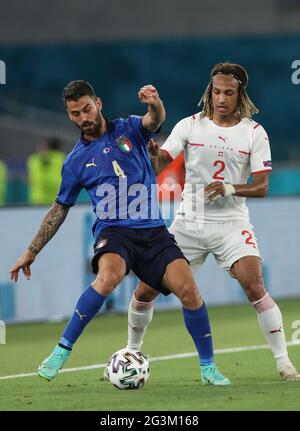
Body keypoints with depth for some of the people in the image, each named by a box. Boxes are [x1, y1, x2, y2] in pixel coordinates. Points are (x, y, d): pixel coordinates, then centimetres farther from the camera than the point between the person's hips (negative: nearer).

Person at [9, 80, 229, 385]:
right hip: (113, 231, -1)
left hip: (153, 231, 1)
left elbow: (155, 120, -15)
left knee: (188, 289, -17)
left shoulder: (129, 130, 7)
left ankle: (208, 366, 3)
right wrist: (30, 253, 18)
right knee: (108, 276, -34)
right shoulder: (76, 161, 9)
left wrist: (155, 104, -41)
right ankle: (62, 351, -23)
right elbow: (59, 210, 19)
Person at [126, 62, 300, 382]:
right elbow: (159, 168, -7)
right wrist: (153, 154, -31)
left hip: (232, 224, -1)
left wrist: (229, 189, -24)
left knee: (255, 287, -21)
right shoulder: (190, 126, -1)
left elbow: (261, 187, -5)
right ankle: (131, 353, 23)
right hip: (189, 222, 2)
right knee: (146, 289, 0)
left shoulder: (254, 133, -2)